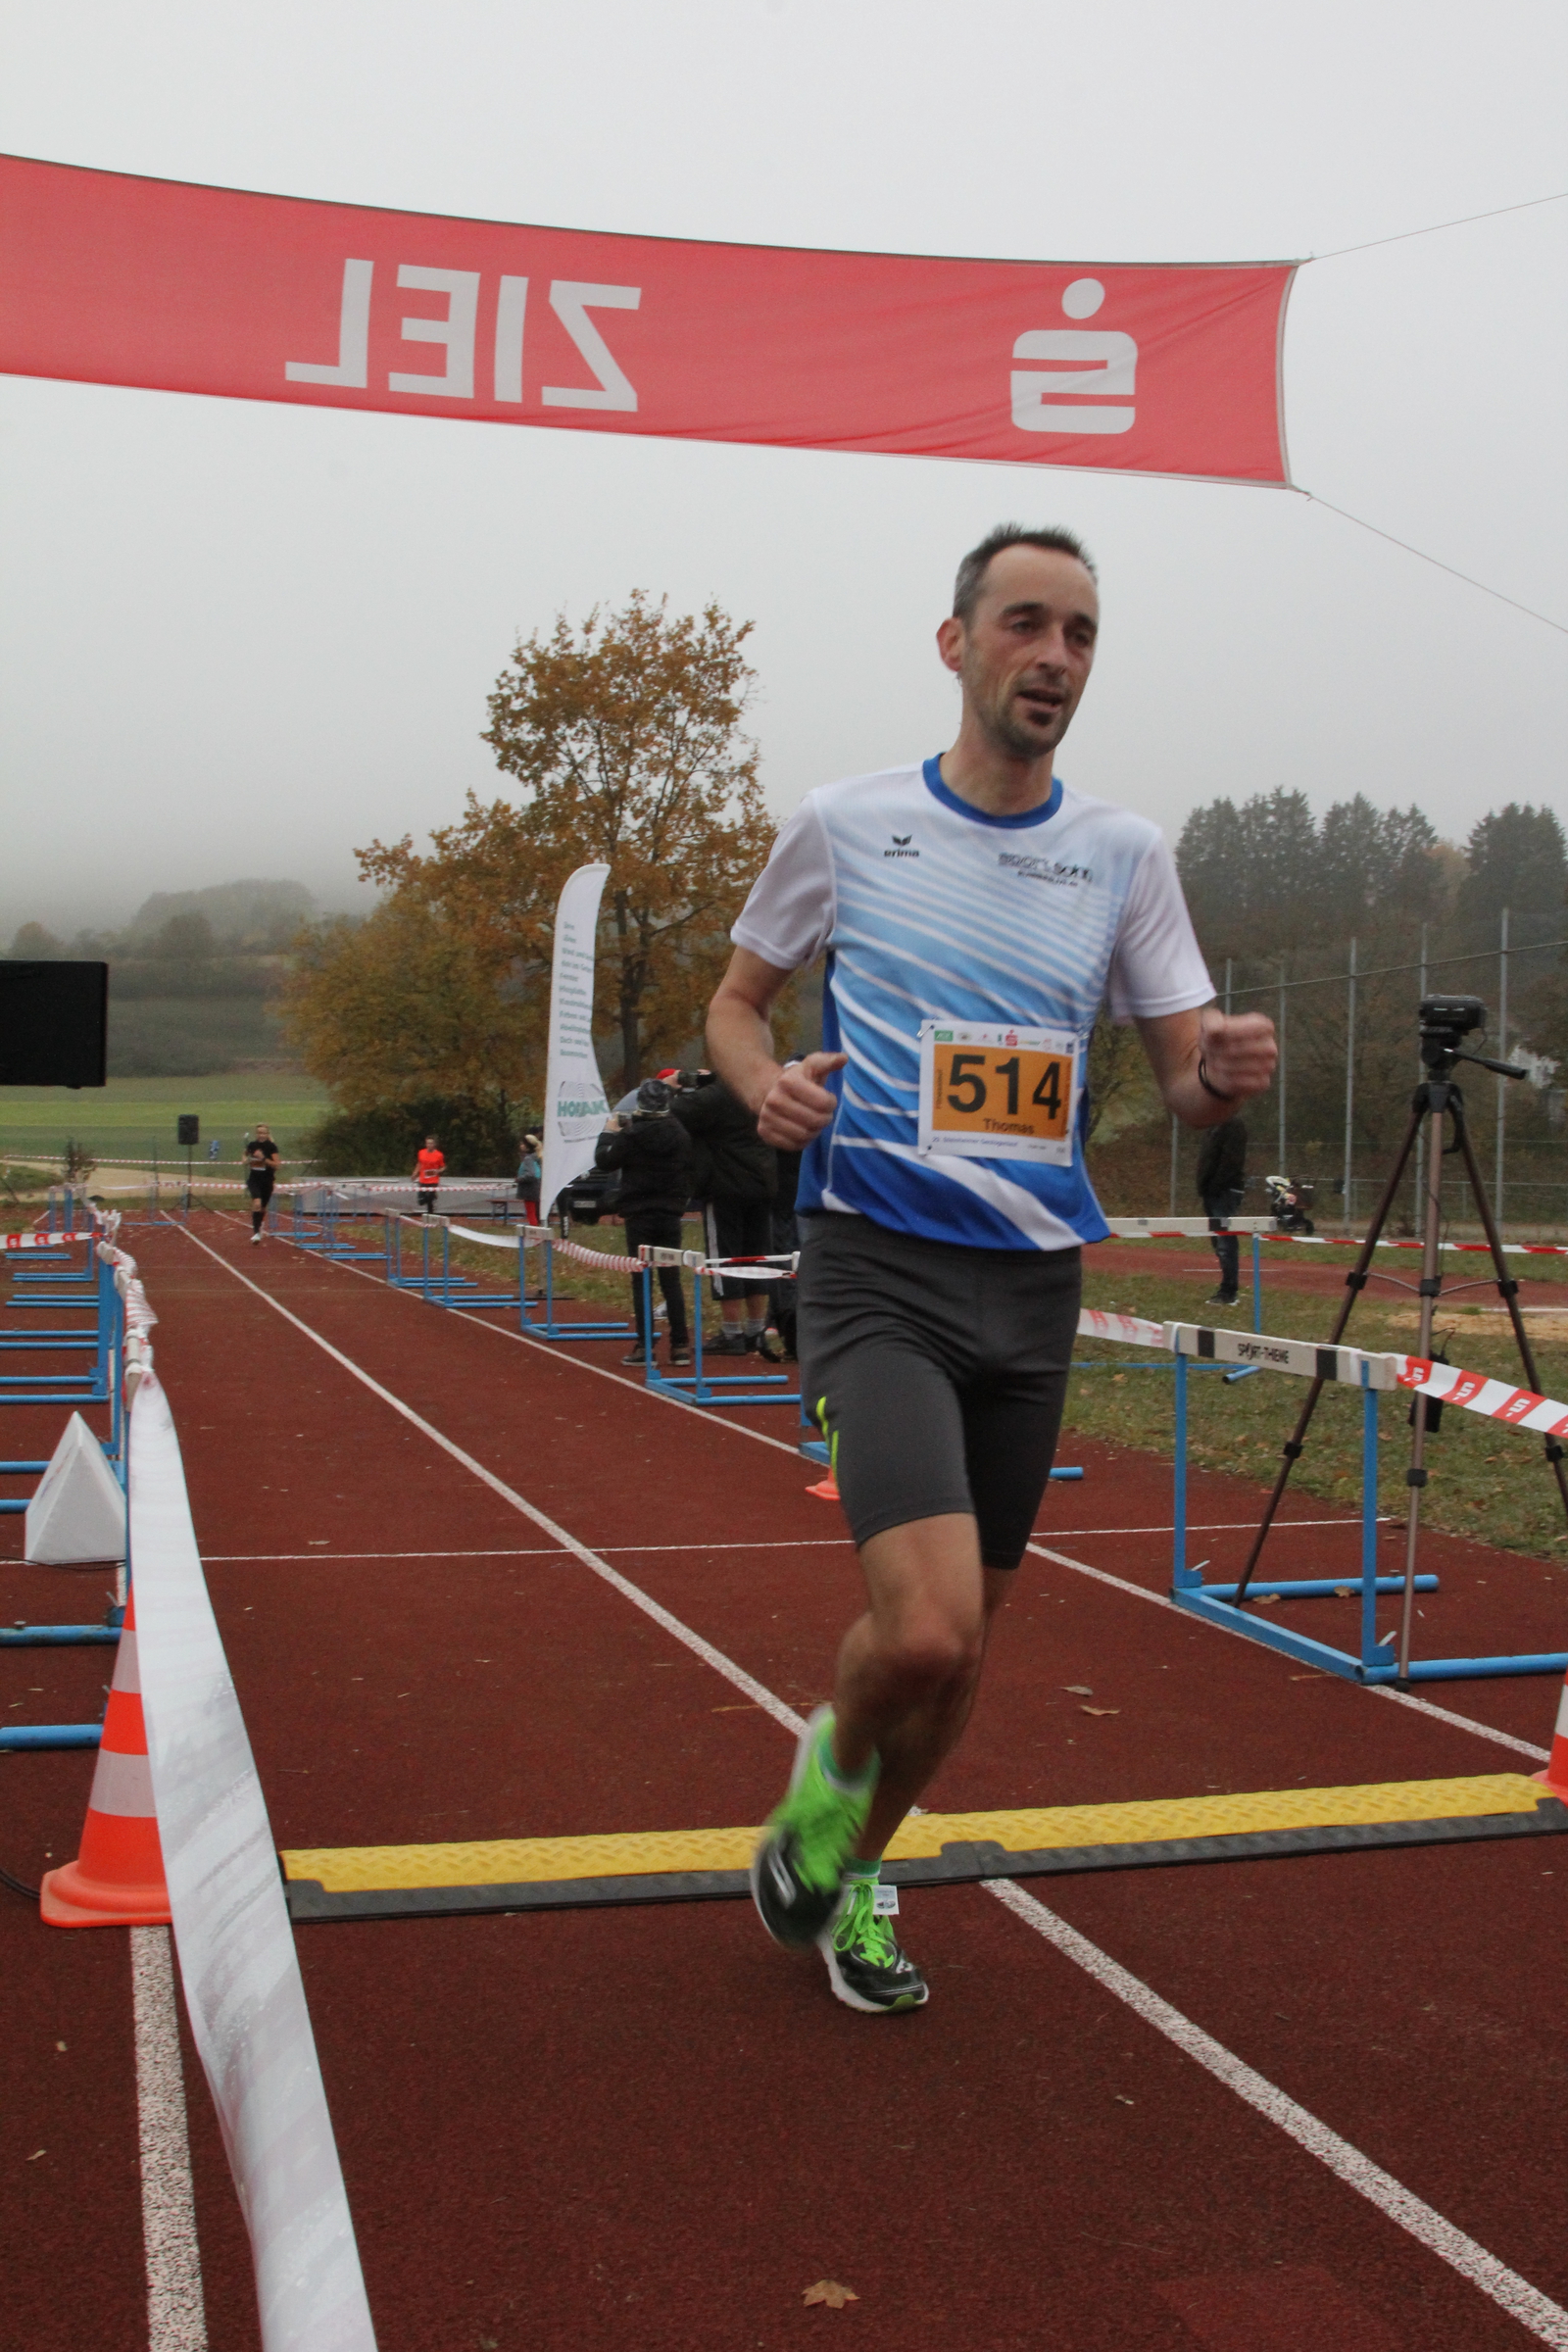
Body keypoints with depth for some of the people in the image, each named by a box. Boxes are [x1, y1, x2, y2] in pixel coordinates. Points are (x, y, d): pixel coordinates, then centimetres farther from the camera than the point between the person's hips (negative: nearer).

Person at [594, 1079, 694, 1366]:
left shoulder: (631, 1135, -11)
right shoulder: (680, 1135, 2)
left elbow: (603, 1160, -2)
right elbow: (689, 1172, 11)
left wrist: (609, 1133, 12)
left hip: (639, 1216, -3)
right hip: (670, 1216, 4)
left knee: (641, 1281, 1)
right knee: (672, 1280, 6)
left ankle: (645, 1345, -3)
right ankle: (680, 1345, 5)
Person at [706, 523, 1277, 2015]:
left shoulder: (1125, 855, 6)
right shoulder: (845, 825, -1)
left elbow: (1185, 1081, 6)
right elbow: (735, 1000, 11)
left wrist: (1222, 1071, -19)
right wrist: (767, 1083, -12)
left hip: (1035, 1282, 4)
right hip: (879, 1269, -4)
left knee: (958, 1645, 12)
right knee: (925, 1630, -21)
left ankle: (847, 1875, 39)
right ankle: (830, 1766, 15)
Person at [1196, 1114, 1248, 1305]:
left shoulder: (1233, 1126, -11)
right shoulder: (1216, 1126, 19)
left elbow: (1231, 1160, -19)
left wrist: (1214, 1186, -20)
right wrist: (1203, 1187, 13)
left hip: (1226, 1192, -10)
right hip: (1213, 1193, 10)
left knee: (1225, 1242, -10)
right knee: (1219, 1241, 12)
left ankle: (1229, 1292, -9)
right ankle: (1229, 1288, 19)